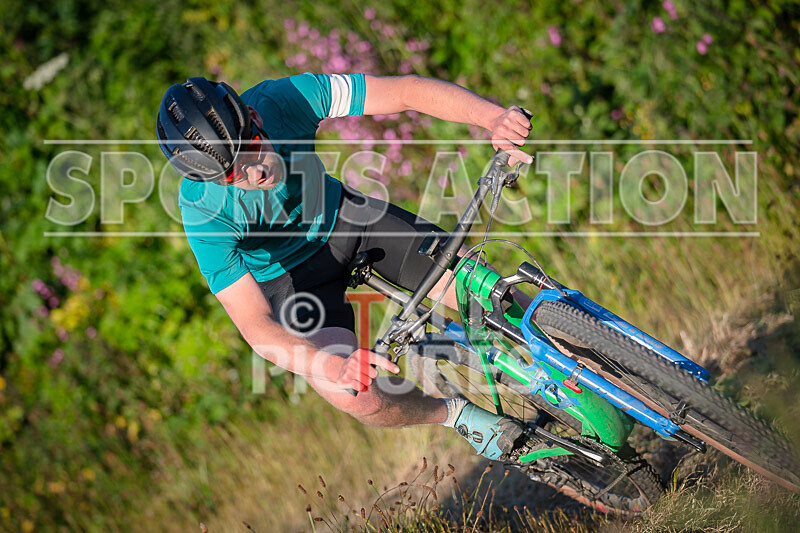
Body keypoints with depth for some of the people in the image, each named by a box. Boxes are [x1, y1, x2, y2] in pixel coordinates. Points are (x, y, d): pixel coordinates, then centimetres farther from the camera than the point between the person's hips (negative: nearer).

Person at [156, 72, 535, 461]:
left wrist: (494, 118, -46)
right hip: (287, 276, -3)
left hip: (340, 215, 3)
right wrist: (333, 365, -53)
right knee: (357, 396, -23)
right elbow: (256, 326, -36)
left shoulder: (287, 98, -31)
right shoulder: (205, 212, -35)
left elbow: (410, 91, -30)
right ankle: (454, 414, 9)